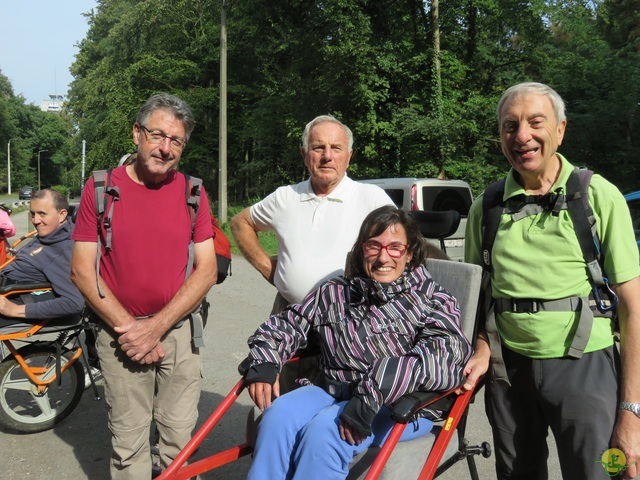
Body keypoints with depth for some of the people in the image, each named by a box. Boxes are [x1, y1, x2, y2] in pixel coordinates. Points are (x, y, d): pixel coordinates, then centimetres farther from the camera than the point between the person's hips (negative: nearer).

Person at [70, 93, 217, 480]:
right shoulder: (101, 188, -2)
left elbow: (207, 270, -3)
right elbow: (82, 270, -3)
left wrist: (157, 326, -11)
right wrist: (128, 326, -11)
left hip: (178, 329, 1)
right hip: (120, 334, -1)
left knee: (181, 439, 8)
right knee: (128, 443, 7)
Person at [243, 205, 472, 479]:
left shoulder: (432, 299, 0)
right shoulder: (335, 292, 12)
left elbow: (444, 354, -19)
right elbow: (287, 324, 18)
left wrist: (373, 394, -30)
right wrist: (263, 363, -4)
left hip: (404, 403, -3)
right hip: (333, 389, 4)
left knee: (324, 430, -29)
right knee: (278, 416, -25)